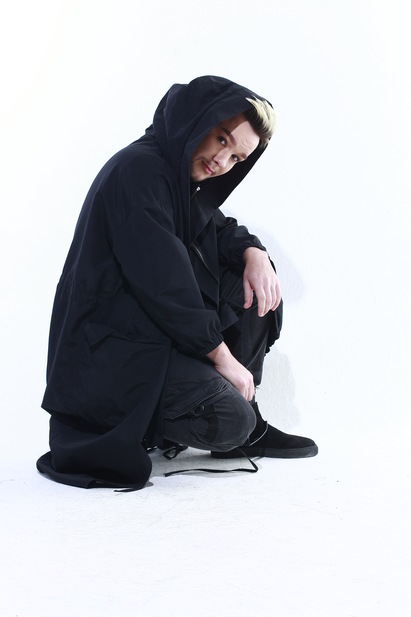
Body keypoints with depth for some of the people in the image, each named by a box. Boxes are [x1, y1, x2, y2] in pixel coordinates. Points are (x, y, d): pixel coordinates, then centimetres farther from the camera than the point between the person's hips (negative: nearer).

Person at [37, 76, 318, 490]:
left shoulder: (180, 174, 9)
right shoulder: (139, 169, -20)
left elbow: (218, 230, 22)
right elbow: (163, 284, -24)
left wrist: (253, 253, -3)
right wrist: (222, 356, -17)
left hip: (158, 324, 10)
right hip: (110, 345, -10)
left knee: (253, 285, 6)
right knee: (228, 422, -22)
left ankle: (248, 427, 8)